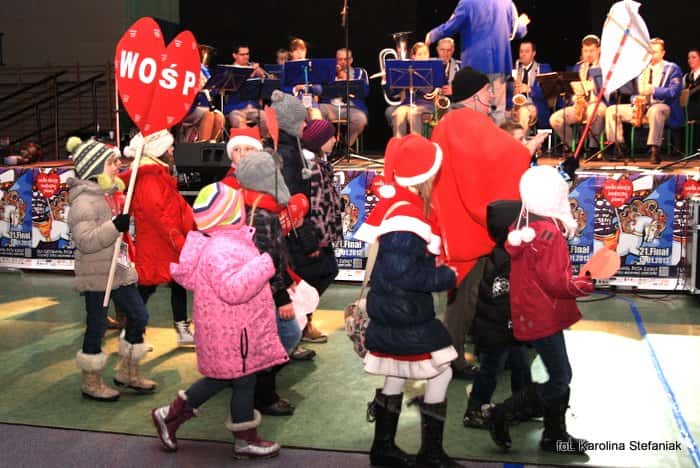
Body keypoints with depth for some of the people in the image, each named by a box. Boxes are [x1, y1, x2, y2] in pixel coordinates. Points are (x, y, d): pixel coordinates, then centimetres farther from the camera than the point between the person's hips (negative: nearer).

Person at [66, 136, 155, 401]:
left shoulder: (110, 194, 11)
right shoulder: (84, 201, -17)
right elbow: (85, 240, -26)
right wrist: (115, 227, -32)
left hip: (120, 271, 9)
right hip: (96, 276, -9)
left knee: (139, 317, 11)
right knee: (97, 327, 2)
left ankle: (127, 372, 27)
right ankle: (91, 383, 19)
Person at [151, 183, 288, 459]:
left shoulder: (227, 241, 8)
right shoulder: (221, 250, -26)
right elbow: (233, 289, -36)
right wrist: (265, 264, -33)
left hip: (231, 327, 11)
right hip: (232, 332, -11)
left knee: (222, 377, 22)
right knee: (244, 381, 5)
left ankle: (171, 415, 31)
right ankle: (245, 441, 24)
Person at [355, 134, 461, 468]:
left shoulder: (399, 204, 8)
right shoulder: (405, 214, -23)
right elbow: (401, 274, -26)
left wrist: (435, 267, 4)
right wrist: (446, 277, -15)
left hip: (395, 309, 10)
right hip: (403, 313, -10)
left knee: (397, 376, 19)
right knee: (440, 373, 1)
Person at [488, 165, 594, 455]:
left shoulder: (525, 226, 6)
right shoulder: (548, 233, -22)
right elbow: (557, 283, -21)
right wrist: (589, 283, -5)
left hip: (533, 313, 9)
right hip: (543, 318, -9)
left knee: (561, 376, 17)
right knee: (560, 381, -1)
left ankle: (554, 435, 29)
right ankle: (501, 415, 8)